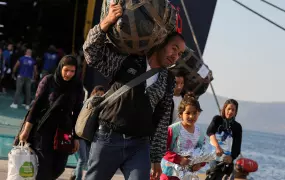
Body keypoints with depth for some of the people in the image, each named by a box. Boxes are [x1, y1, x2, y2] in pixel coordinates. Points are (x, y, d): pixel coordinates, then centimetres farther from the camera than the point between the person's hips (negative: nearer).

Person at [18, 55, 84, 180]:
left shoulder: (77, 87, 1)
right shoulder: (48, 81, -5)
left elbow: (77, 113, 5)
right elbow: (36, 105, -6)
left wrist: (76, 137, 4)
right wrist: (26, 130, -9)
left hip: (64, 131, 3)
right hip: (44, 128, -3)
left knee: (58, 167, 1)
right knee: (44, 166, -8)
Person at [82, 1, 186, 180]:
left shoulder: (168, 81, 9)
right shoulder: (127, 59, 0)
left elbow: (163, 121, 11)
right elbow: (92, 52, -7)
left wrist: (157, 158, 10)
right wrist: (107, 22, -23)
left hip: (139, 146, 3)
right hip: (108, 139, -2)